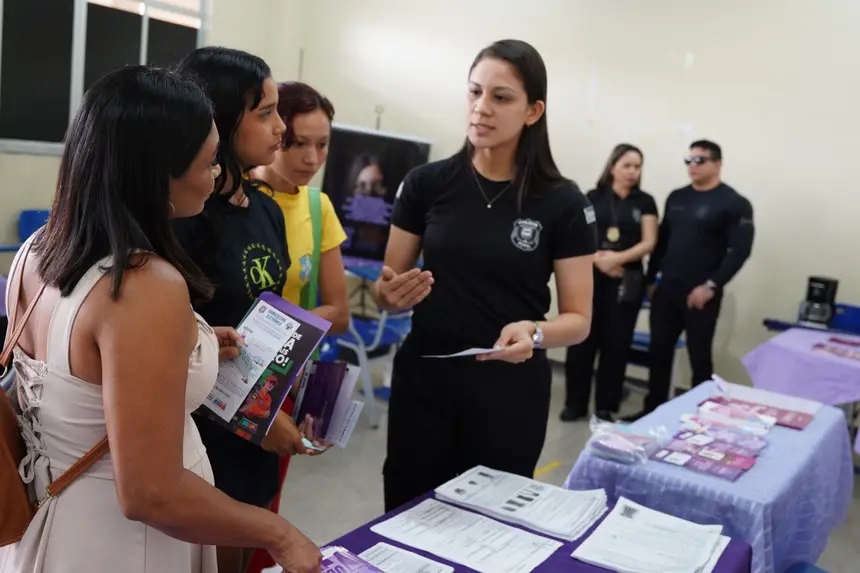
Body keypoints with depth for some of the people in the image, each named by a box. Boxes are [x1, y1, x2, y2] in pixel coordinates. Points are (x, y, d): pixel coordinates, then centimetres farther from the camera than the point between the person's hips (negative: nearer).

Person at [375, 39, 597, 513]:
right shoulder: (426, 183, -4)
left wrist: (535, 333, -24)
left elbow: (578, 319, -4)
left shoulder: (563, 203, -7)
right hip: (423, 382, 1)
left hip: (511, 392, -1)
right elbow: (385, 290, 4)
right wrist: (392, 295, -18)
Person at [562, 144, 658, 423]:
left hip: (627, 281, 0)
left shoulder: (645, 202, 6)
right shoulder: (593, 198, 5)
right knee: (582, 340, 0)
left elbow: (648, 243, -1)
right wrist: (598, 259, -15)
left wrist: (618, 258, -16)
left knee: (616, 344, 5)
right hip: (590, 277, 0)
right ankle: (575, 404, 11)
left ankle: (606, 407, 16)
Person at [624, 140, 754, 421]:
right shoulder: (676, 198, 12)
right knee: (659, 351, 9)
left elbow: (740, 250, -12)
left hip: (701, 295, -5)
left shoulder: (734, 204, -5)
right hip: (666, 290, 5)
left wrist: (711, 285, -17)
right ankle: (653, 409, 21)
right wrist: (651, 279, 13)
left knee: (699, 357, 4)